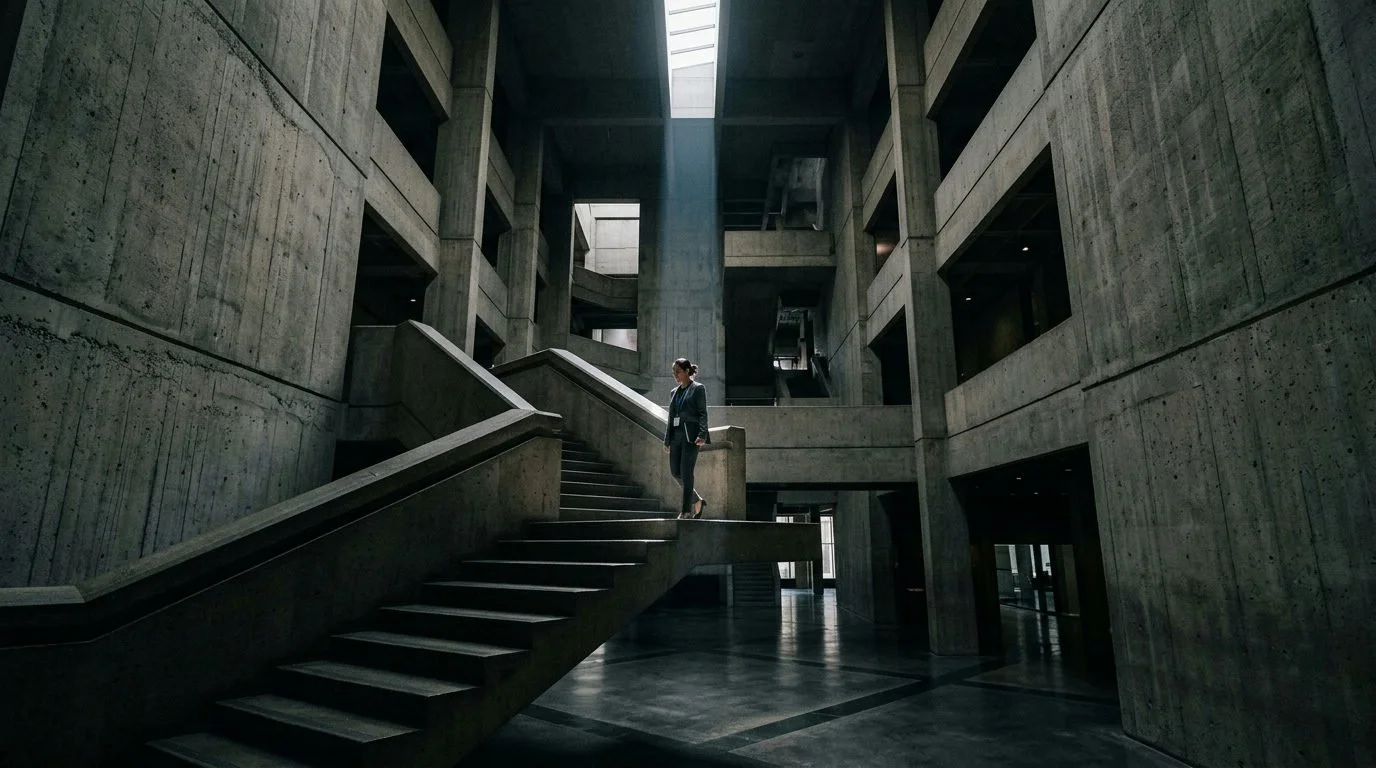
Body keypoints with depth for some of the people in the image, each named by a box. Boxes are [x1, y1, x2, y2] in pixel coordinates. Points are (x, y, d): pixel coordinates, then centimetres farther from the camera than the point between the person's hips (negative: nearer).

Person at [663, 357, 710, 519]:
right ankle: (697, 500, 21)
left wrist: (702, 435, -19)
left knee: (686, 472, -8)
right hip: (676, 434, 7)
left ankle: (686, 511, 0)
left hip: (691, 435, -7)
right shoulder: (674, 392, 18)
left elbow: (703, 413, -7)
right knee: (675, 471, 4)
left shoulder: (698, 389, 0)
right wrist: (667, 440, 15)